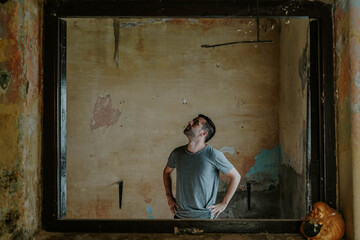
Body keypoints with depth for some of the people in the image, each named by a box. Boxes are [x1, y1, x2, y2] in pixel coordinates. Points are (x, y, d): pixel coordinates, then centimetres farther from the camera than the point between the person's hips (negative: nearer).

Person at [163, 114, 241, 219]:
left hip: (204, 216, -3)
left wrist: (224, 203, -5)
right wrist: (169, 197, 9)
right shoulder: (177, 153, -3)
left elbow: (236, 176, -6)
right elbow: (167, 171, 17)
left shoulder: (213, 155, -16)